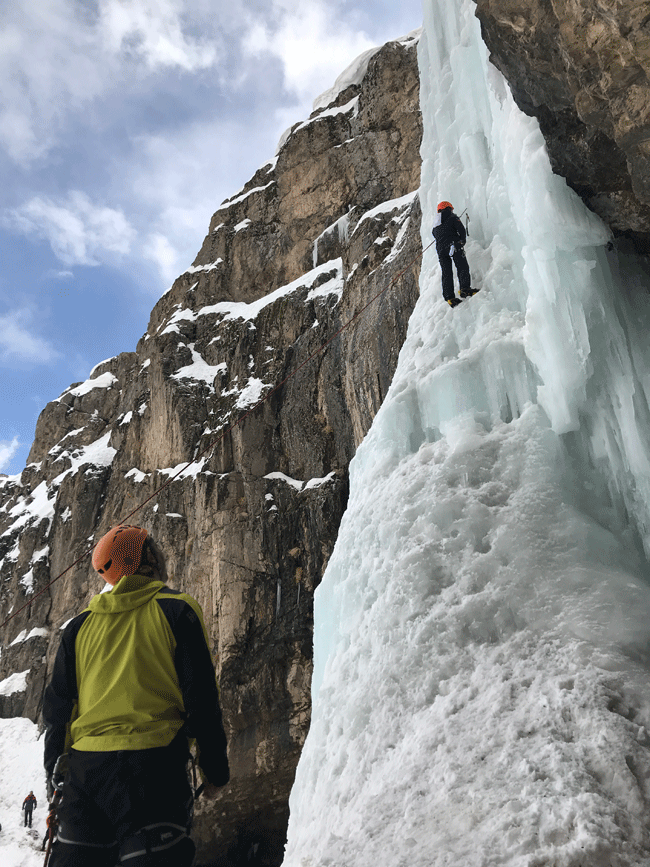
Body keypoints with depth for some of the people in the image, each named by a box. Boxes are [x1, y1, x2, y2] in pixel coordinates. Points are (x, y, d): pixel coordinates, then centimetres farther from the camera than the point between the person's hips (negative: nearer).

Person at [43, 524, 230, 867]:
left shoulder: (80, 625, 13)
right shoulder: (177, 610, 1)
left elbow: (57, 707, 16)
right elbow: (201, 696, -3)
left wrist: (55, 777, 24)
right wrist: (215, 768, 5)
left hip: (83, 765, 5)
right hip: (151, 762, -4)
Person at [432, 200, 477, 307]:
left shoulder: (435, 225, 27)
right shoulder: (453, 217, 10)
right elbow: (462, 231, 1)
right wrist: (462, 241, 16)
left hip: (440, 250, 5)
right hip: (453, 245, -5)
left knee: (446, 273, 0)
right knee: (463, 267, -9)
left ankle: (449, 297, -12)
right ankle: (465, 288, -29)